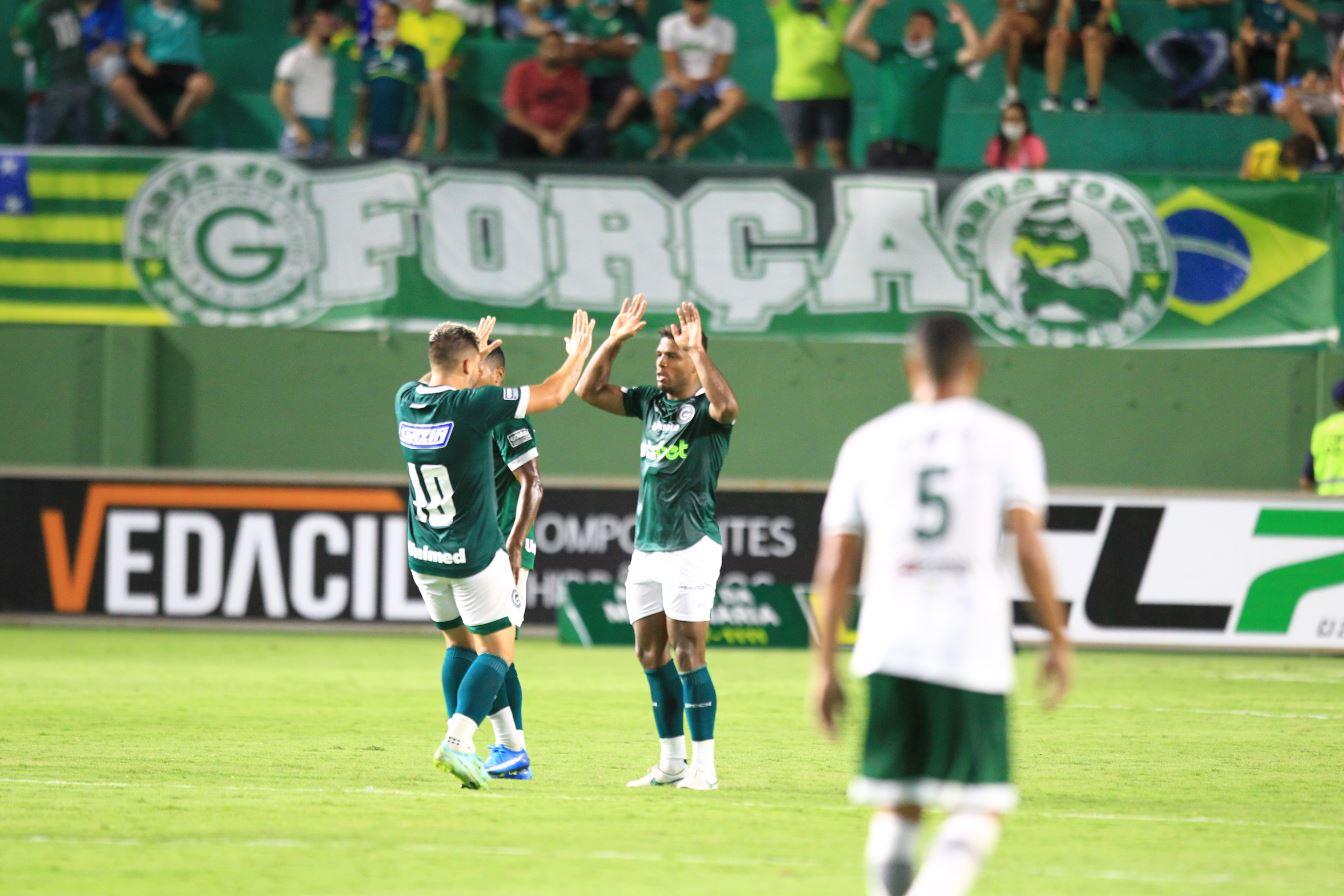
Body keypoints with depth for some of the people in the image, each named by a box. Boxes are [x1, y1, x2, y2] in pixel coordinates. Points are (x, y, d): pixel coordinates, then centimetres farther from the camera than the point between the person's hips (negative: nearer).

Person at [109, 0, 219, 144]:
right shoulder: (143, 14, 15)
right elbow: (136, 52, 11)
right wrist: (142, 62, -12)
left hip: (185, 67, -2)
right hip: (154, 71, 2)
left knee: (203, 84, -38)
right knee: (119, 84, -28)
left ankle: (174, 127, -12)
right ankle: (162, 133, -24)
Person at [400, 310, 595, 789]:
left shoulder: (407, 400, -2)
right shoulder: (472, 405, -19)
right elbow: (553, 394, -9)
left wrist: (474, 354, 37)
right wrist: (578, 353, 9)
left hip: (423, 556, 6)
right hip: (474, 556, -6)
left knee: (459, 643, 20)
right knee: (497, 650, 3)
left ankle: (459, 742, 12)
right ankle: (458, 741, -14)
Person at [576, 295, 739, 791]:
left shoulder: (706, 409, -9)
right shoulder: (651, 400, 13)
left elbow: (726, 405, -33)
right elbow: (590, 391, 14)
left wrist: (697, 350, -31)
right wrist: (614, 341, 3)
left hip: (691, 547, -8)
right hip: (646, 546, 8)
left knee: (687, 656, -9)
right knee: (650, 654, 9)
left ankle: (704, 766, -6)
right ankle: (671, 763, 17)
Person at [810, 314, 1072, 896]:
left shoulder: (868, 442, 11)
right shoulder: (1008, 439, 5)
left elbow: (835, 565, 9)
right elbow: (1029, 547, -5)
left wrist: (824, 665, 14)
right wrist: (1058, 640, 2)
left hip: (889, 646, 3)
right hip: (973, 646, -3)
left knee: (896, 807, 12)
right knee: (979, 808, -1)